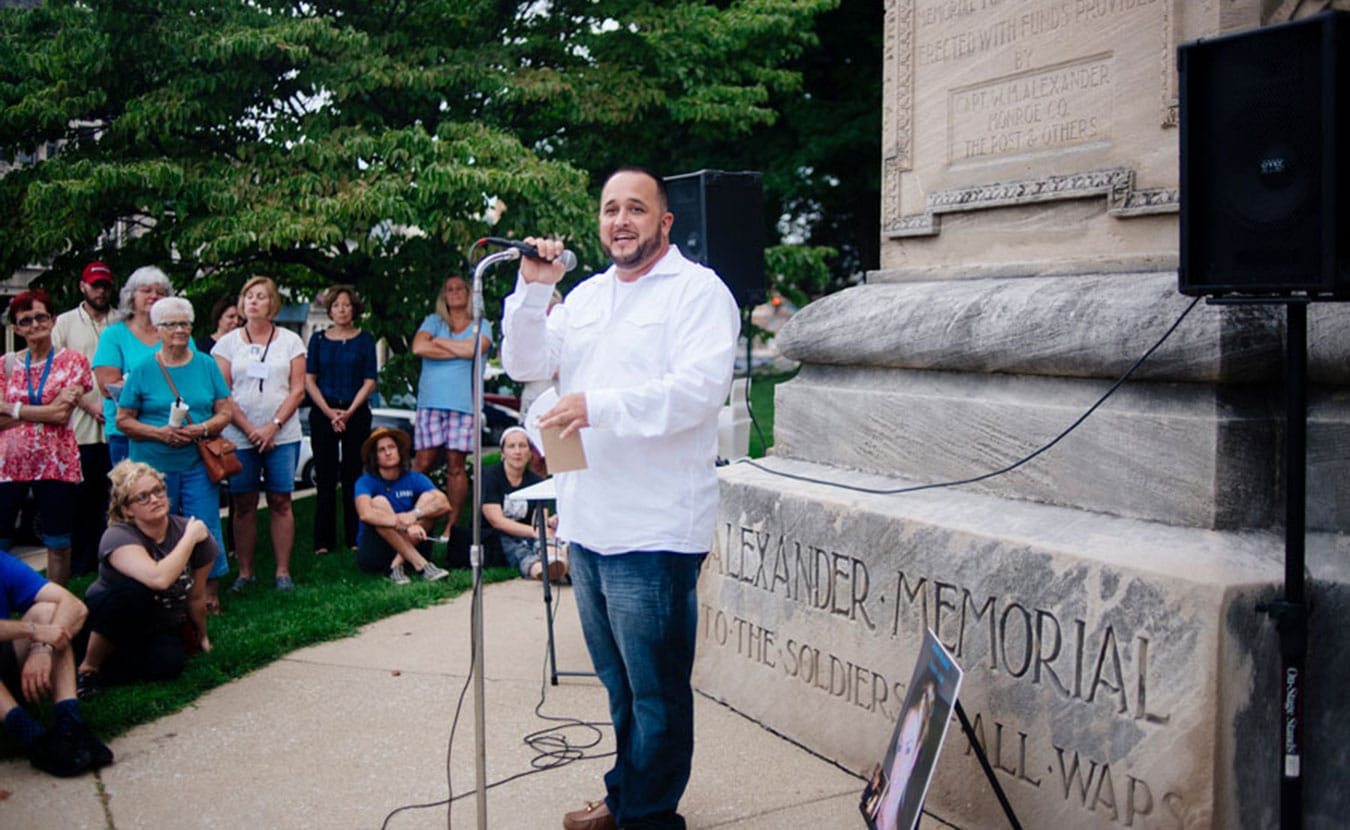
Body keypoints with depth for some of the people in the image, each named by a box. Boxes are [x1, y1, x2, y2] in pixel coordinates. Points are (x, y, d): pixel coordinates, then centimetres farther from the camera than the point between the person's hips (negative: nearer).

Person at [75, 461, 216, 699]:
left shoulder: (194, 532, -14)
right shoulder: (118, 537, -26)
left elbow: (196, 597, 0)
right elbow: (159, 578, -45)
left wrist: (202, 635, 9)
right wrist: (190, 538, -33)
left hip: (161, 628, 5)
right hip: (108, 615, -4)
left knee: (170, 663, -27)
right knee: (134, 589, -36)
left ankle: (105, 665, 2)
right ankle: (89, 668, -18)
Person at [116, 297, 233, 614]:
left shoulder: (206, 366, 7)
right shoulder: (143, 371, 2)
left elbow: (224, 412, 6)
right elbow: (123, 420, 1)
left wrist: (202, 429, -14)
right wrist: (160, 433, -14)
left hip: (198, 463, 1)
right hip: (154, 465, -1)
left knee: (205, 528, -2)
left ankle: (210, 593, 8)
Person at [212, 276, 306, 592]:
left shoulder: (290, 340, 6)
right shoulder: (228, 342, 7)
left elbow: (297, 390, 2)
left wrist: (273, 426, -10)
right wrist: (249, 428, -10)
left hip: (282, 436, 0)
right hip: (239, 437, 1)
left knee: (280, 501, 0)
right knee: (243, 505, 3)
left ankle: (283, 571, 6)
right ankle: (245, 572, 10)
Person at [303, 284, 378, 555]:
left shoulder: (365, 339, 6)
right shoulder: (318, 339, 9)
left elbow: (369, 381, 1)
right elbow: (309, 380, 4)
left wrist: (349, 412, -11)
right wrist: (329, 412, -8)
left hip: (356, 413, -1)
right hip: (322, 414, 1)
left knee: (353, 476, -1)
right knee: (325, 478, 1)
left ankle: (354, 538, 4)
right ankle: (324, 540, 4)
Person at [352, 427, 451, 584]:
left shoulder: (414, 479, 0)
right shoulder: (366, 482, -8)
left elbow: (444, 504, -15)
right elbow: (365, 514, -29)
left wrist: (415, 514, -32)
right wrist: (405, 525, -39)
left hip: (411, 545, 3)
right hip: (372, 552, -3)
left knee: (430, 497, -13)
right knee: (379, 502, -24)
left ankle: (398, 564, -25)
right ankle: (421, 565, -32)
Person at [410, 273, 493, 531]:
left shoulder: (481, 325, 12)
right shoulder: (433, 321, 15)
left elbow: (474, 348, -10)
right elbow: (419, 348, -4)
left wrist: (439, 341, 1)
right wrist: (459, 351, -2)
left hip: (464, 403, -1)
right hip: (431, 402, 1)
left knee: (456, 465, -1)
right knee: (424, 461, -5)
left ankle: (453, 525, 4)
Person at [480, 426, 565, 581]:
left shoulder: (536, 481, 10)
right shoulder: (489, 476, -2)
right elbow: (496, 521, -14)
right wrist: (534, 531, -27)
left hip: (524, 537, 4)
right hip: (491, 539, -4)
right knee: (510, 543, -38)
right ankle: (536, 566, -72)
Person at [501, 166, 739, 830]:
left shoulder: (698, 291, -7)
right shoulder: (585, 296, 16)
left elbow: (700, 388, -21)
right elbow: (525, 363, 11)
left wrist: (600, 406, -29)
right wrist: (533, 290, -4)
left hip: (653, 532, -7)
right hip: (586, 524, 8)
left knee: (655, 693, 3)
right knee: (618, 683, 20)